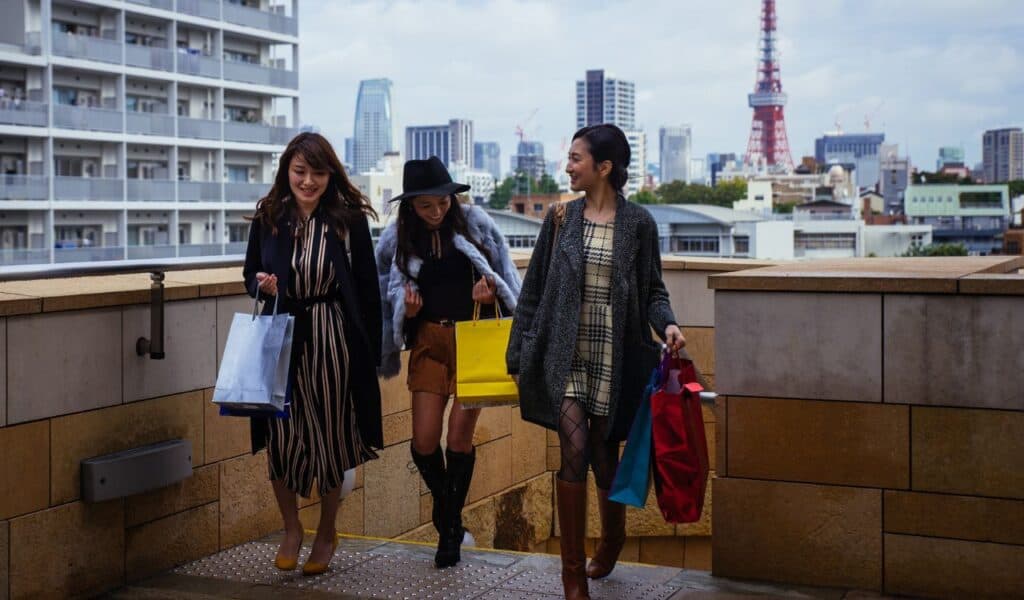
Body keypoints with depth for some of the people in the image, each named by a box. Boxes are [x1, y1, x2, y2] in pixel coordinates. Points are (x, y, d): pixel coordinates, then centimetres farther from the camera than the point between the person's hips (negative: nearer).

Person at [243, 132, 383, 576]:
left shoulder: (349, 218, -5)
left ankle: (327, 532, 29)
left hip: (334, 340, -1)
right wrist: (262, 284, -12)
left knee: (331, 438, 8)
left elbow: (368, 289, -2)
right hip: (282, 340, 1)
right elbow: (250, 274, 12)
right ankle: (291, 528, 23)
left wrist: (371, 352, -3)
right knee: (281, 438, -2)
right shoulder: (268, 217, 0)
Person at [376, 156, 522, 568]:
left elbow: (504, 276, 6)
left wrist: (490, 294, -14)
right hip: (429, 340, 2)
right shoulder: (398, 239, 2)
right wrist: (407, 310, -10)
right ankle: (442, 502, 28)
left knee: (459, 437, -5)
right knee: (424, 441, -3)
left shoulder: (475, 224, -2)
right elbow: (388, 297, 10)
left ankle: (451, 525, 16)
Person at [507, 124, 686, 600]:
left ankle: (612, 537, 38)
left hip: (615, 355, 0)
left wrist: (667, 325, -15)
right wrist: (520, 356, 6)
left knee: (603, 455, 8)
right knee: (574, 451, -10)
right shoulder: (561, 217, 4)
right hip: (566, 352, 1)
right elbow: (535, 289, 7)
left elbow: (652, 290, 6)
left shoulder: (638, 222, 0)